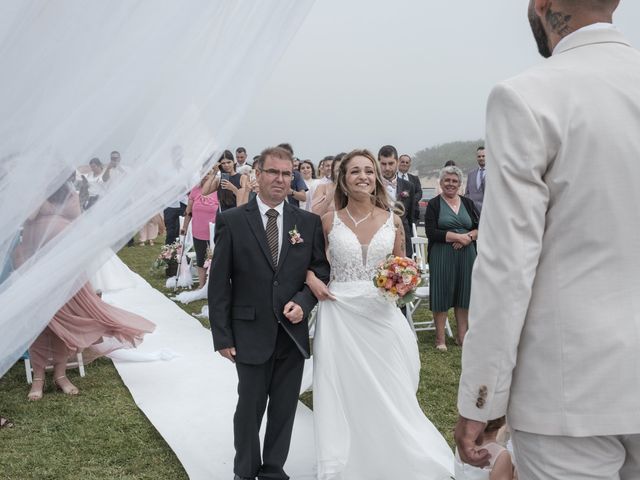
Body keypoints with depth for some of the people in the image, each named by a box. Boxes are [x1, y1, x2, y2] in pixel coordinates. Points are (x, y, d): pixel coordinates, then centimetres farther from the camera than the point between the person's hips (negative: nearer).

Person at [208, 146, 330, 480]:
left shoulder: (309, 223, 2)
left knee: (284, 409, 14)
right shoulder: (231, 221, -5)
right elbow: (218, 283, -5)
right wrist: (222, 337, -7)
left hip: (294, 334, 3)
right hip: (252, 334, -2)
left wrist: (303, 301, -11)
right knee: (249, 409, 11)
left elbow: (321, 269, 8)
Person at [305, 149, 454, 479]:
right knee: (345, 395, 7)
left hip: (381, 313, 1)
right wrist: (311, 279, -7)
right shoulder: (329, 221, -1)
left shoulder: (392, 220, 3)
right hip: (340, 315, -1)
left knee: (388, 394, 6)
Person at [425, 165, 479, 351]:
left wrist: (468, 237, -13)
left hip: (466, 254, 4)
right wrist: (458, 236, -15)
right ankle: (440, 338, 9)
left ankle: (462, 336, 18)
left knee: (464, 294, 8)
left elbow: (480, 227, 7)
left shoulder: (467, 203, 11)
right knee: (441, 294, 0)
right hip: (442, 255, -4)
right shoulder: (434, 204, -1)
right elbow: (431, 232, -11)